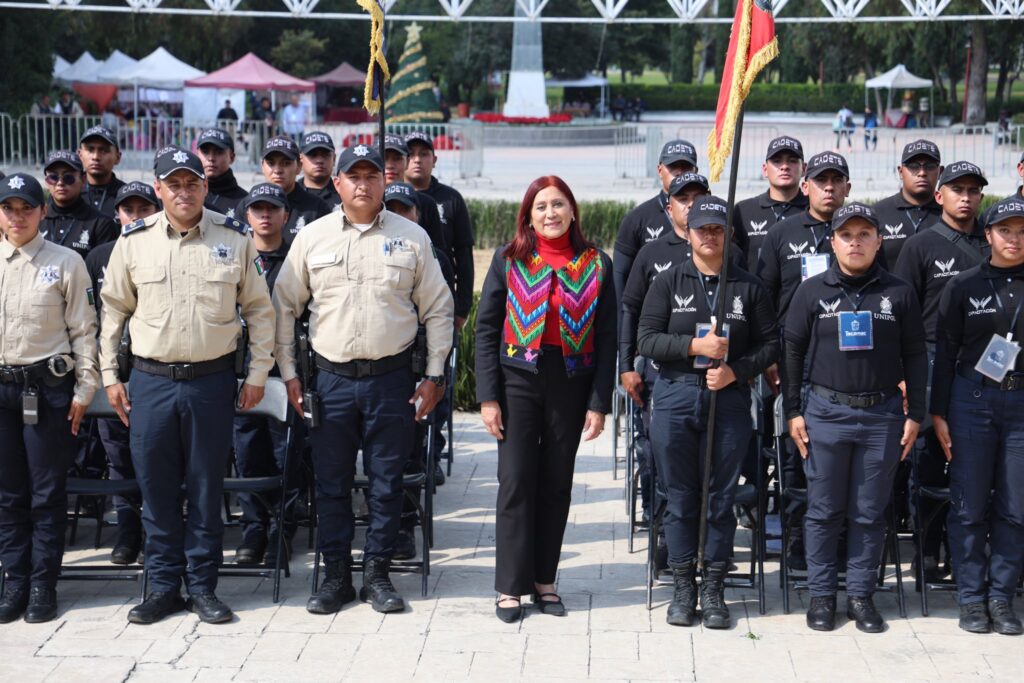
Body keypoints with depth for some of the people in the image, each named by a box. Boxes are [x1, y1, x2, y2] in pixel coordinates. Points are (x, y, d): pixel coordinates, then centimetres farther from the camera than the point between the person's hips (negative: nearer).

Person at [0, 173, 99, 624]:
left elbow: (83, 329, 0)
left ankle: (43, 584, 11)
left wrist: (84, 389, -4)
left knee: (47, 491, 2)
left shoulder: (65, 262, -1)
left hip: (48, 387, -3)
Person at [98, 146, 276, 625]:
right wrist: (109, 375, 8)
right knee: (156, 487, 6)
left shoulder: (234, 238, 1)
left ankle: (203, 586, 18)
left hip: (212, 380, -1)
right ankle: (163, 585, 19)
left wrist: (258, 373, 2)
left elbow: (259, 310, 6)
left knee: (206, 487, 6)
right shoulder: (133, 241, 3)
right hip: (150, 381, 1)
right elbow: (113, 310, 11)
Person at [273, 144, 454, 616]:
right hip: (332, 379, 1)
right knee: (331, 484, 7)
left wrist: (434, 375, 3)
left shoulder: (411, 237, 3)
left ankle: (377, 573, 18)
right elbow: (284, 307, 9)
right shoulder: (312, 237, 4)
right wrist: (288, 373, 5)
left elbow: (438, 310, 7)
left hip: (392, 379, 0)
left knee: (387, 483, 6)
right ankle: (335, 575, 18)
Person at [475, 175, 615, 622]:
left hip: (571, 384, 1)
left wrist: (599, 402, -2)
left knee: (557, 484, 8)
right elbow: (487, 329, 1)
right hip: (519, 380, -1)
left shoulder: (596, 265, 4)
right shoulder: (509, 260, 2)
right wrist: (488, 396, -5)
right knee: (516, 482, -2)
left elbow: (606, 338, 4)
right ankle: (510, 586, 6)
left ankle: (544, 580, 19)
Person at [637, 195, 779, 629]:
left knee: (722, 496, 3)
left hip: (729, 400, 0)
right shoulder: (668, 282, 7)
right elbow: (646, 339, -1)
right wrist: (695, 345, -15)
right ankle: (682, 586, 13)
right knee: (680, 496, 4)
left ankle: (713, 589, 12)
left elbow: (770, 344, 6)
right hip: (676, 398, 0)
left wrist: (735, 370, -10)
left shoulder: (748, 287, 8)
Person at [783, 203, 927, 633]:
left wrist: (915, 415, 4)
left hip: (882, 415, 1)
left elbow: (915, 357, 8)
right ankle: (821, 594, 16)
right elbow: (792, 352, 6)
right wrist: (793, 411, 1)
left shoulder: (898, 293, 5)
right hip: (825, 413, 0)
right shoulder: (812, 291, 3)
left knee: (870, 512, 6)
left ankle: (861, 595, 17)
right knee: (824, 510, 6)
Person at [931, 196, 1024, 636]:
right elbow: (945, 352, 3)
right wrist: (938, 413, -1)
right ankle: (972, 597, 11)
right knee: (970, 507, 2)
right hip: (973, 399, -1)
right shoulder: (964, 286, 3)